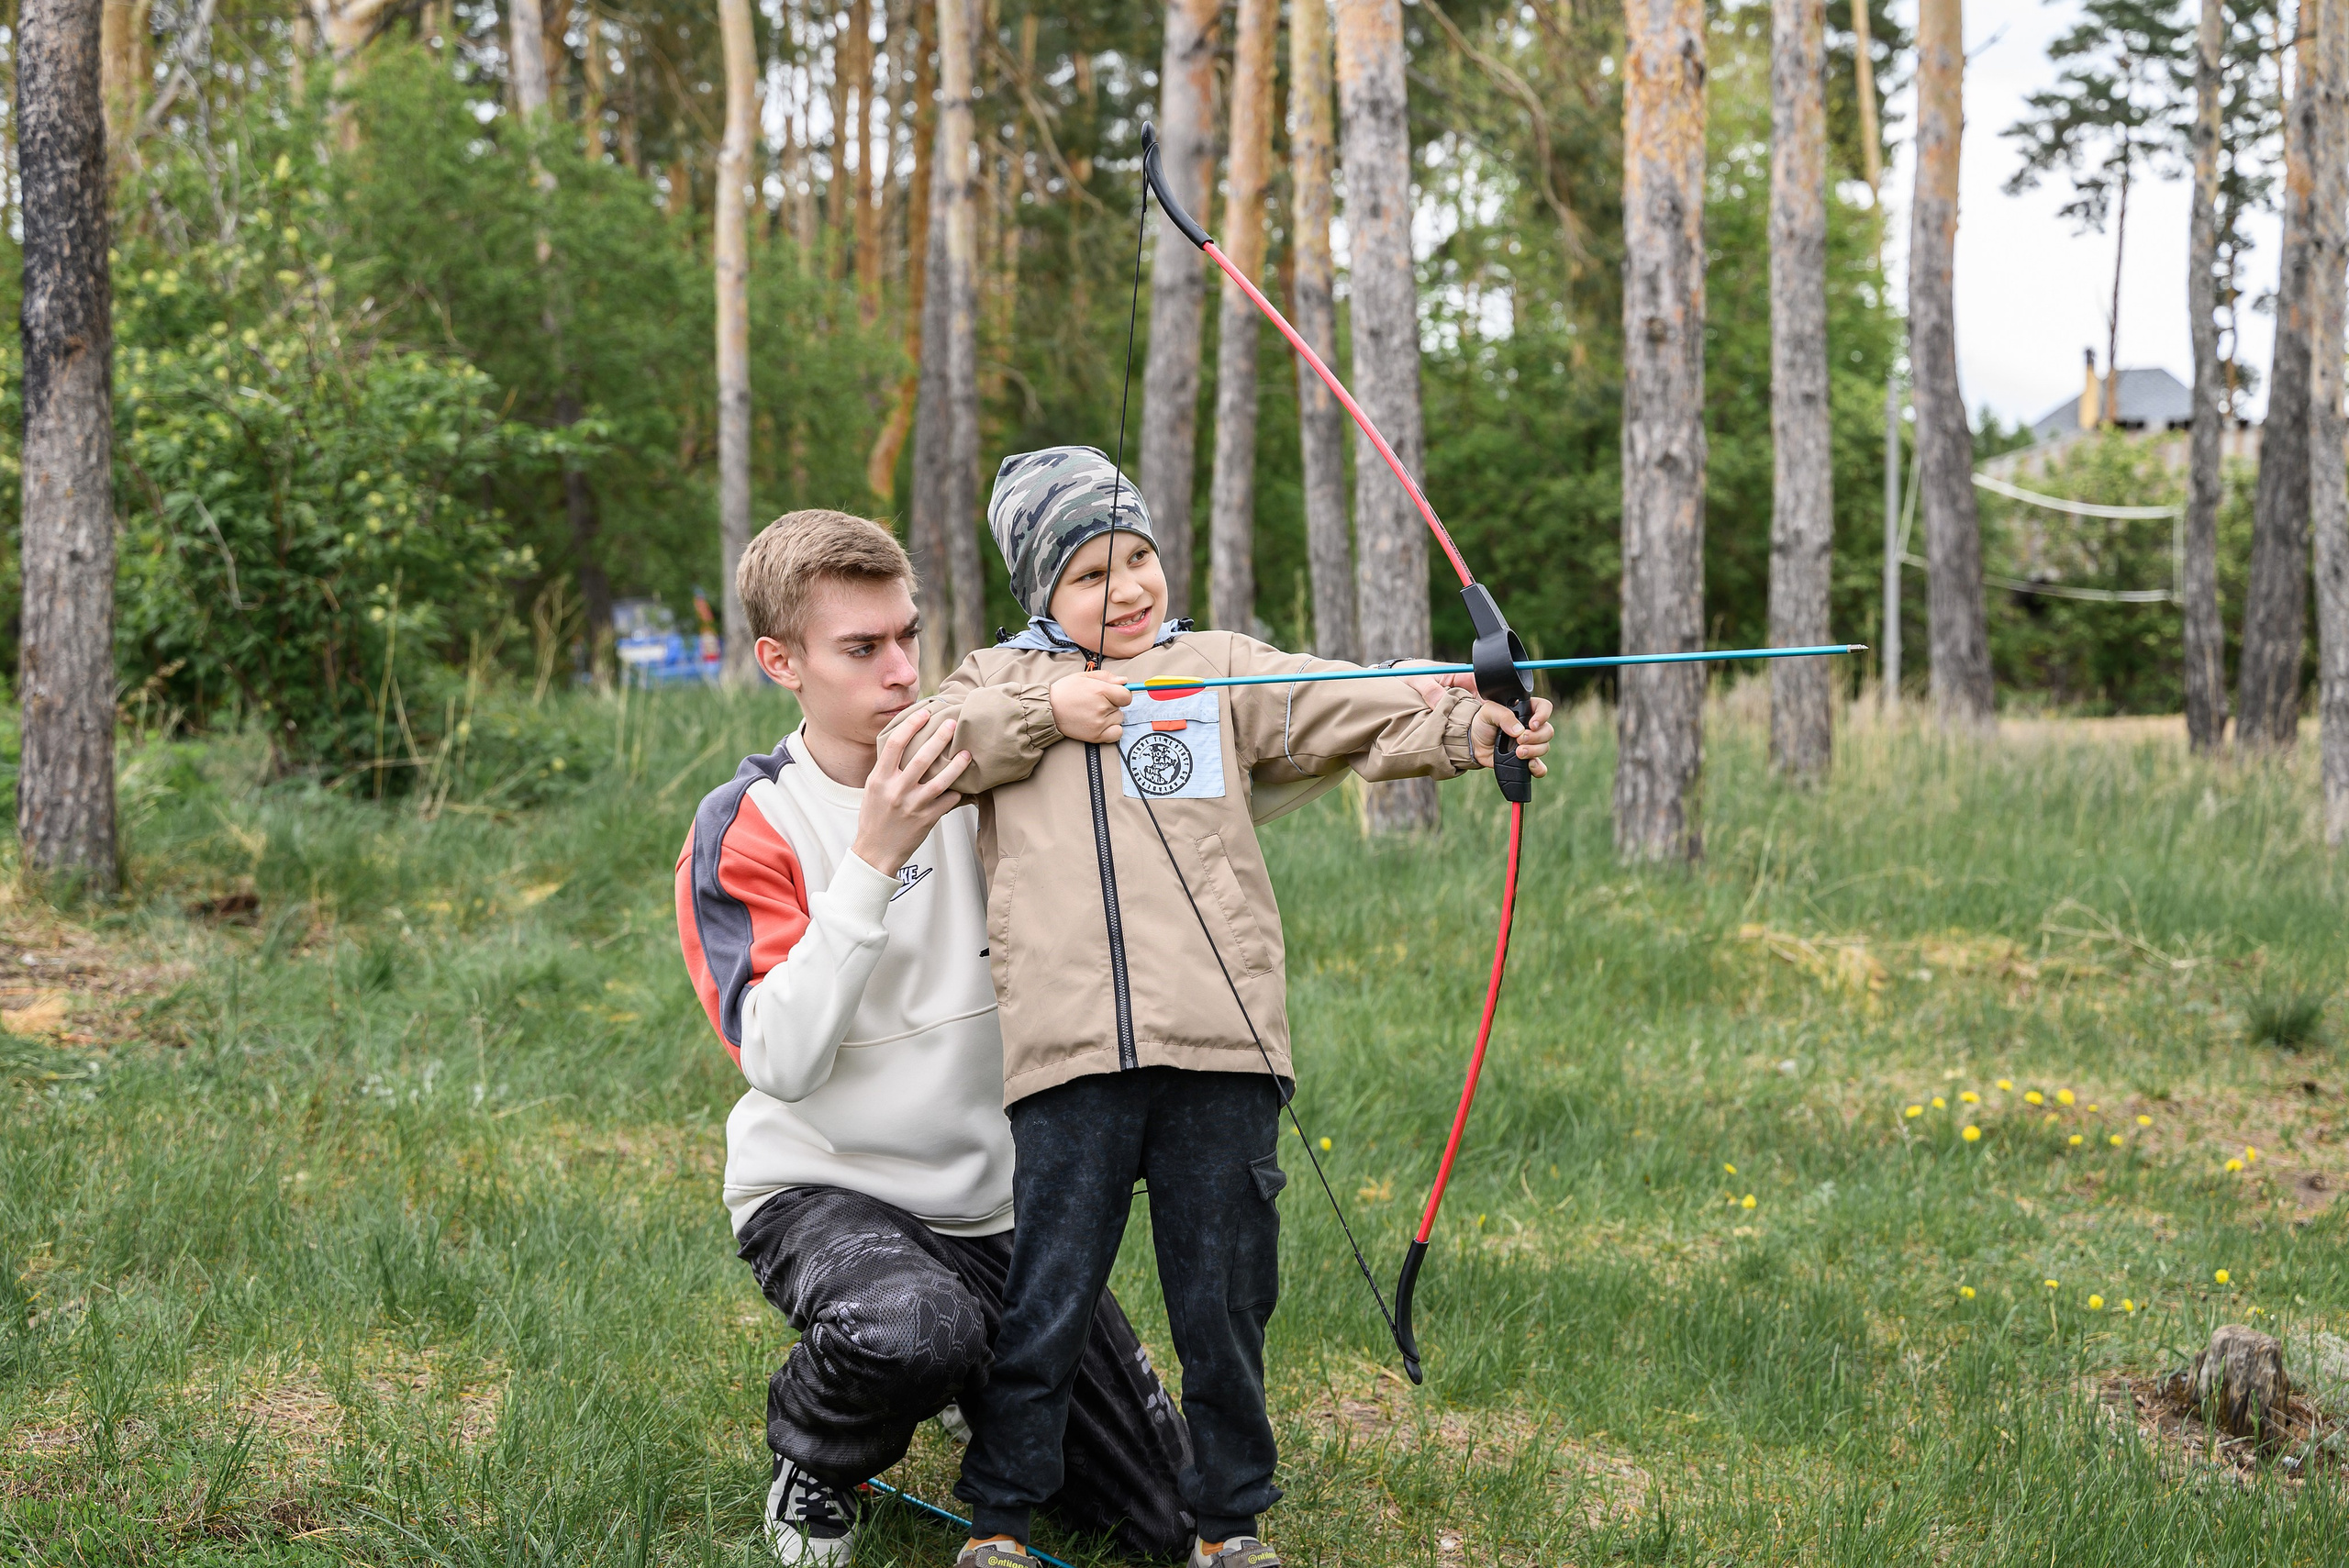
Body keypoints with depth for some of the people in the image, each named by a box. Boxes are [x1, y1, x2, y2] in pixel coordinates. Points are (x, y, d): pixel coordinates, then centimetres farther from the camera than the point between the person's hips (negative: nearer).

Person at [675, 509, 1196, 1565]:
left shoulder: (977, 773, -2)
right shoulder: (744, 826, -10)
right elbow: (781, 1061, -23)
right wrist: (873, 860, -30)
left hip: (1000, 1201, 4)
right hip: (821, 1190, -4)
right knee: (911, 1327, -40)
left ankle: (981, 1394, 31)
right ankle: (812, 1477, -5)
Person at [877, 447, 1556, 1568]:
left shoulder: (1222, 669, 13)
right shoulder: (1003, 679, 16)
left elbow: (1349, 708, -2)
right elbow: (905, 747, 1)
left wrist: (1465, 725, -20)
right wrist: (1042, 713, -4)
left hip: (1220, 1051, 1)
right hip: (1069, 1056, -1)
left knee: (1224, 1303, 8)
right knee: (1045, 1301, 2)